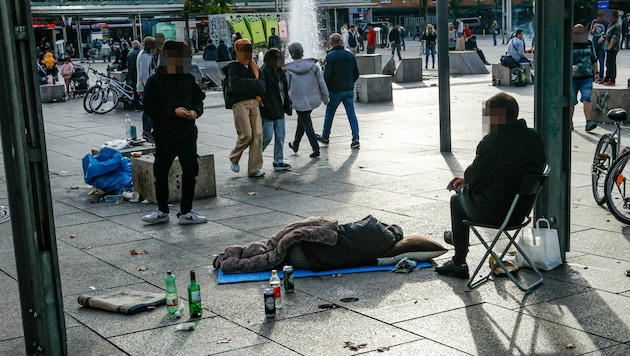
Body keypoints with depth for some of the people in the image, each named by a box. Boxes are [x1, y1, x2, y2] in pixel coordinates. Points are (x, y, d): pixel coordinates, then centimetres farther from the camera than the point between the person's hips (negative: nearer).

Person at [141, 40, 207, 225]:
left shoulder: (189, 79, 7)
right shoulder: (155, 81, -5)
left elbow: (198, 99, 14)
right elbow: (150, 107, -9)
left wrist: (195, 111, -8)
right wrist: (173, 111, -18)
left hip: (187, 133, 3)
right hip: (164, 134, -3)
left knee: (190, 170, 4)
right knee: (161, 172, 6)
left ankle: (186, 212, 15)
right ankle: (162, 210, 22)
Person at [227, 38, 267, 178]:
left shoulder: (253, 66, 17)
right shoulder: (234, 66, 0)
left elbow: (262, 83, 6)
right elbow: (235, 84, -16)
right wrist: (254, 83, -8)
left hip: (254, 103, 5)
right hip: (240, 103, -5)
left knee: (258, 135, -2)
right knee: (246, 135, -12)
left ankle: (254, 169, 4)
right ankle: (234, 158, 16)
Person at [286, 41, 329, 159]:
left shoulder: (289, 69, -11)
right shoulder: (313, 65, -3)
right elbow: (321, 82, 0)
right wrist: (325, 97, 11)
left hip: (299, 101, -4)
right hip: (314, 99, 4)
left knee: (306, 124, 5)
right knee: (302, 120, 23)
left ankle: (316, 149, 0)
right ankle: (295, 144, 36)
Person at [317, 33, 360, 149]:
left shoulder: (331, 56, -11)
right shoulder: (350, 55, 6)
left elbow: (327, 75, -17)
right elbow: (356, 74, 11)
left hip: (335, 91, -4)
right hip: (349, 90, 4)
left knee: (329, 114, 12)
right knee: (352, 114, 2)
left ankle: (325, 137, 25)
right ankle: (355, 139, -7)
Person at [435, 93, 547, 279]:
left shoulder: (492, 142, -23)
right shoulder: (533, 138, 2)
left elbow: (475, 179, -15)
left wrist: (466, 177, 11)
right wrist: (467, 179, 15)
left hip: (494, 212, -7)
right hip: (522, 208, 8)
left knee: (458, 198, 21)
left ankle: (459, 263, 30)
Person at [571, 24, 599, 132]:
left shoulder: (589, 44, 9)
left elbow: (593, 59, 21)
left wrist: (596, 72, 19)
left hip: (587, 77, 2)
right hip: (572, 78, -2)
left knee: (587, 98, -14)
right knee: (571, 101, 5)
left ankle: (589, 122, -20)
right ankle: (569, 122, 23)